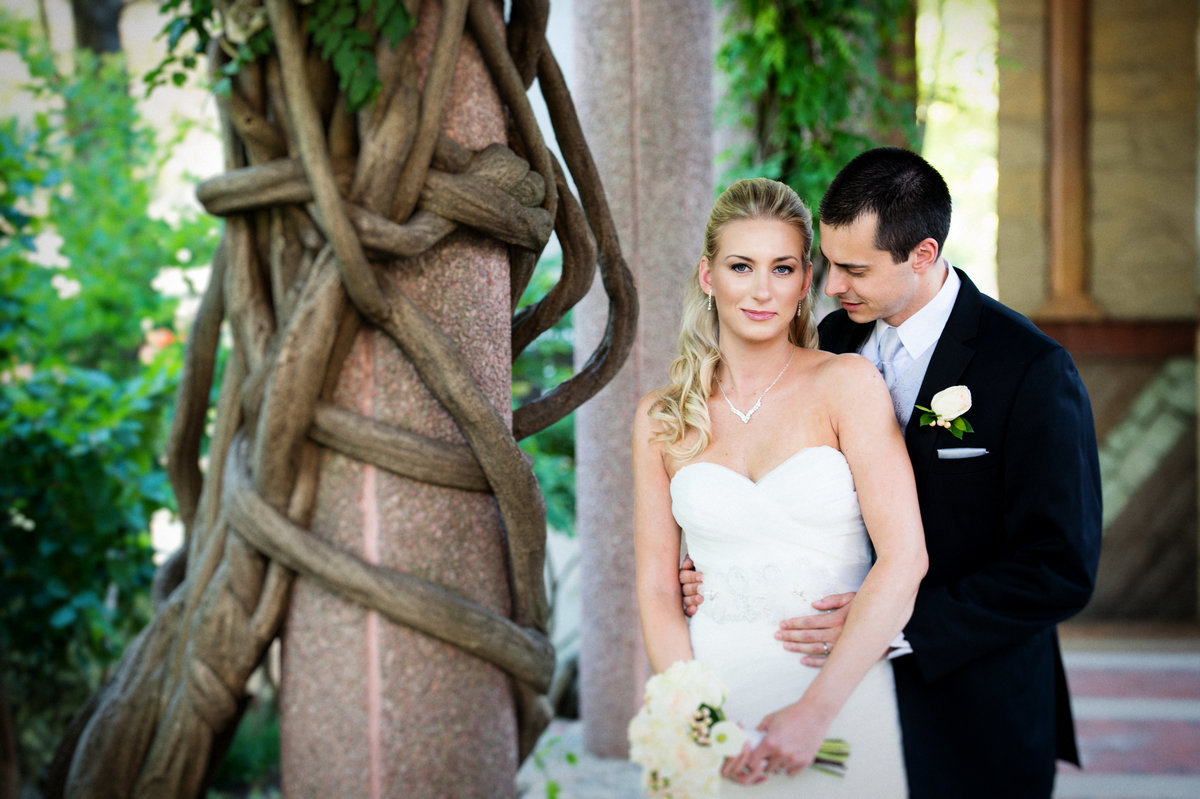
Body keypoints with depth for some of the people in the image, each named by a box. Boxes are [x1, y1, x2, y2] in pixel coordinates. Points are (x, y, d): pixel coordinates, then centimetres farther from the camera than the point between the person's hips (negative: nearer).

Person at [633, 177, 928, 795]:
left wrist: (815, 709, -18)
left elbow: (904, 557, -12)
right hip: (717, 687, 2)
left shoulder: (848, 384, -4)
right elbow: (656, 589, 4)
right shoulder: (661, 420, 4)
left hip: (843, 693, -2)